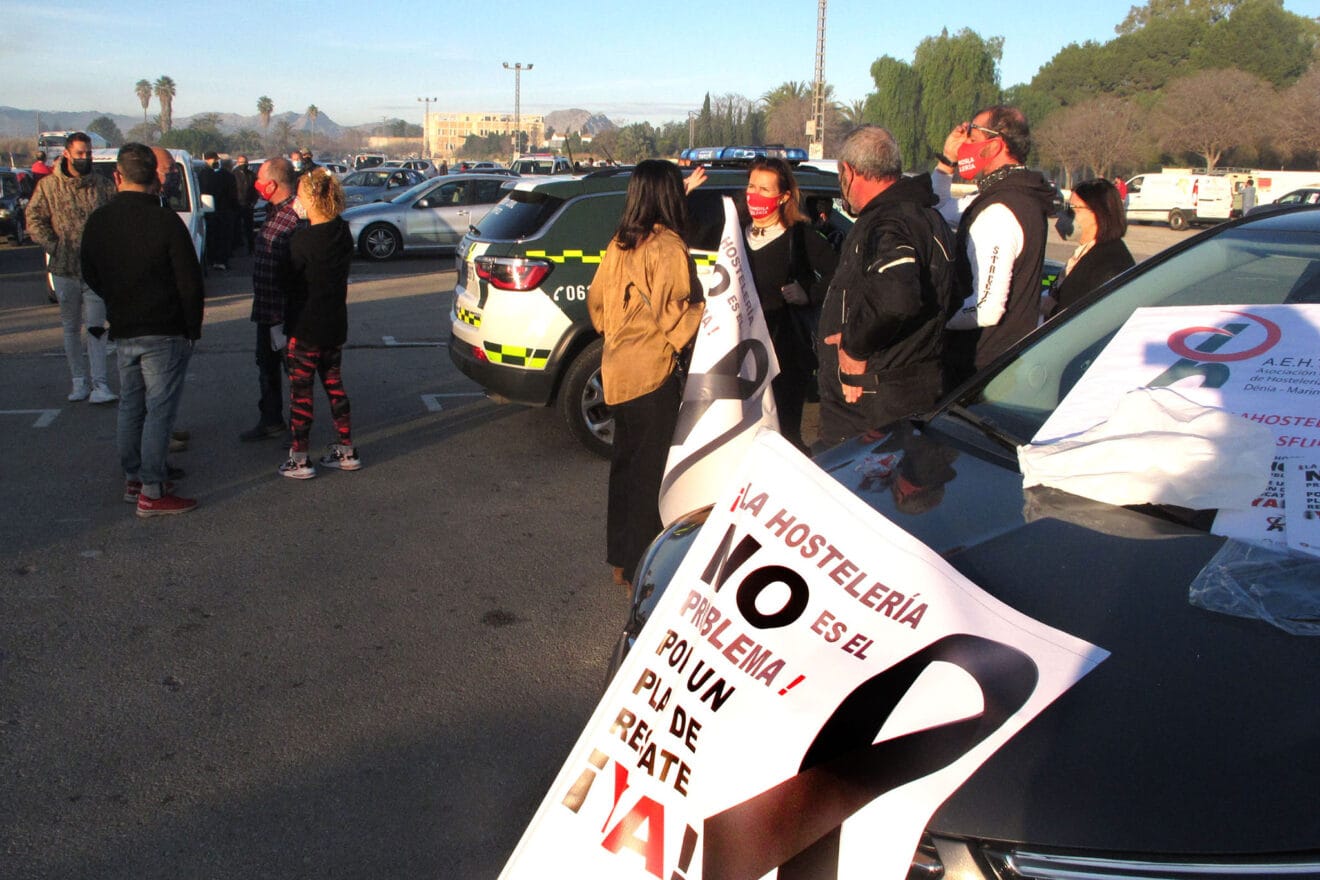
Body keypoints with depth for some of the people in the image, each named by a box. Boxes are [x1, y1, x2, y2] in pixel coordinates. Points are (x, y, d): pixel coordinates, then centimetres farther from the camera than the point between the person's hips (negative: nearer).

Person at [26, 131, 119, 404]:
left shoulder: (103, 186, 5)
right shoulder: (49, 186, 3)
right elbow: (34, 219, 2)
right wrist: (54, 246, -7)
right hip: (64, 269, 1)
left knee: (96, 328, -5)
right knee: (71, 328, 9)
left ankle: (99, 384, -7)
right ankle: (79, 382, 18)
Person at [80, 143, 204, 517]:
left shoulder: (98, 221, 2)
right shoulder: (165, 221, -15)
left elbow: (91, 276, 13)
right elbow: (190, 281, -13)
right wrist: (193, 328, -1)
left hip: (122, 331, 6)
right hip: (164, 332, -6)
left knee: (130, 406, 17)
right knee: (159, 410, -2)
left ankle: (133, 478, 27)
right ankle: (151, 492, 0)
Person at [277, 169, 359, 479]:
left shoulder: (303, 239, -19)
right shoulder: (343, 234, 1)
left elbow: (289, 280, -10)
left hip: (306, 328, -7)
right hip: (335, 325, 7)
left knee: (300, 389, 2)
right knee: (333, 383, 17)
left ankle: (299, 459, 8)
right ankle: (346, 451, 21)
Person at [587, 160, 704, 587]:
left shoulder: (618, 246, 9)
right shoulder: (668, 247, -15)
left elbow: (596, 300, 16)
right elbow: (677, 311, -17)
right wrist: (709, 310, -1)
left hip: (618, 368, 9)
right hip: (652, 373, -8)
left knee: (626, 462, 18)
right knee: (651, 470, 0)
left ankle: (622, 559, 29)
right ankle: (642, 567, 7)